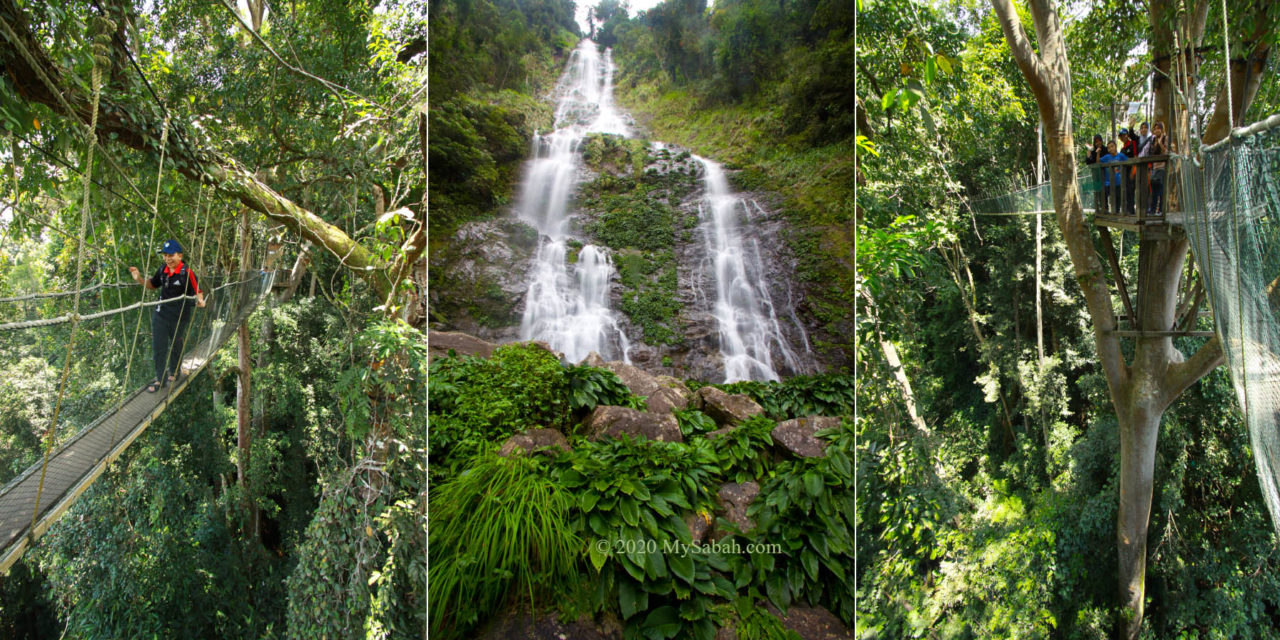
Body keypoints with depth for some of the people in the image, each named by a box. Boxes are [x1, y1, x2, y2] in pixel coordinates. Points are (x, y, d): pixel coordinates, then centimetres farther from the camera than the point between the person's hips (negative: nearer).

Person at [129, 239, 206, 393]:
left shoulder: (186, 272, -16)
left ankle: (174, 373, 36)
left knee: (176, 345, 15)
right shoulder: (162, 269, 1)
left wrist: (200, 300, -36)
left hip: (179, 315, -4)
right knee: (158, 346, 4)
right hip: (161, 312, 5)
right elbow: (152, 285, 17)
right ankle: (160, 378, 14)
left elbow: (197, 291, -14)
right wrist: (139, 279, -1)